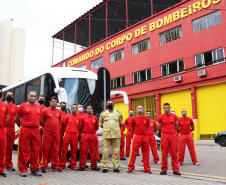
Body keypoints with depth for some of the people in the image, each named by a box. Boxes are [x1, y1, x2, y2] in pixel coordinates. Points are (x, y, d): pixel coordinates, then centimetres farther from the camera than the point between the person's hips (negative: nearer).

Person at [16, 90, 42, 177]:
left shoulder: (39, 107, 15)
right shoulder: (23, 106, 3)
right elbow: (17, 119, 6)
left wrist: (39, 126, 12)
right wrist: (22, 127, 7)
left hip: (36, 131, 4)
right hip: (25, 131, -4)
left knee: (35, 151, 6)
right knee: (23, 150, -1)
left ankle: (35, 169, 16)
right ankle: (23, 170, 9)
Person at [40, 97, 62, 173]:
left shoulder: (59, 112, 13)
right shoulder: (45, 110, 0)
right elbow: (41, 121, 3)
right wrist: (45, 128, 7)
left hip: (56, 134, 4)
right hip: (47, 133, -4)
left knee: (55, 151, 6)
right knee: (45, 150, -1)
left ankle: (55, 166, 14)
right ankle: (44, 167, 7)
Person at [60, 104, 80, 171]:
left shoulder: (79, 117, 9)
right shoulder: (67, 116, 6)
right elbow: (64, 126, 11)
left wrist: (77, 133, 6)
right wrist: (63, 133, 8)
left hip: (75, 135, 2)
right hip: (67, 134, -1)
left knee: (74, 151, 6)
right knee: (64, 150, -2)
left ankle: (73, 165, 15)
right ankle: (62, 165, 7)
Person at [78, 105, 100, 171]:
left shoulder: (95, 118, 10)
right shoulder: (83, 117, 5)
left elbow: (97, 127, 17)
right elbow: (80, 127, 7)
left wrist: (92, 131, 9)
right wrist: (85, 131, 5)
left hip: (93, 135, 2)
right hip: (85, 135, -2)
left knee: (93, 151, 4)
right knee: (84, 151, -3)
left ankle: (94, 166, 12)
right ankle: (82, 166, 3)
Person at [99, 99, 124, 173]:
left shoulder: (118, 113, 12)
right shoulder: (103, 113, 11)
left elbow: (121, 123, 19)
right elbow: (100, 124, 18)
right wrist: (106, 128, 12)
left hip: (116, 134, 1)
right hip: (106, 135, 0)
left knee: (116, 151, 1)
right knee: (105, 151, -2)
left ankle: (115, 167, 9)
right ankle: (105, 167, 5)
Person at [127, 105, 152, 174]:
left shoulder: (146, 118, 6)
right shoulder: (134, 119, 0)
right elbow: (132, 128, 10)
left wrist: (143, 132, 10)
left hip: (145, 137, 3)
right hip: (137, 137, -2)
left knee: (146, 153, 8)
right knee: (134, 152, -3)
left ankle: (147, 169, 17)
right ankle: (131, 167, 8)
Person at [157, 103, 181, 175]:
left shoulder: (174, 116, 6)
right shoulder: (161, 117, 1)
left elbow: (177, 127, 16)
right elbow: (158, 128, 8)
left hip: (173, 136, 1)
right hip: (164, 136, -1)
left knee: (174, 153, 2)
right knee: (164, 154, 2)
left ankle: (176, 170, 10)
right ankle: (164, 169, 13)